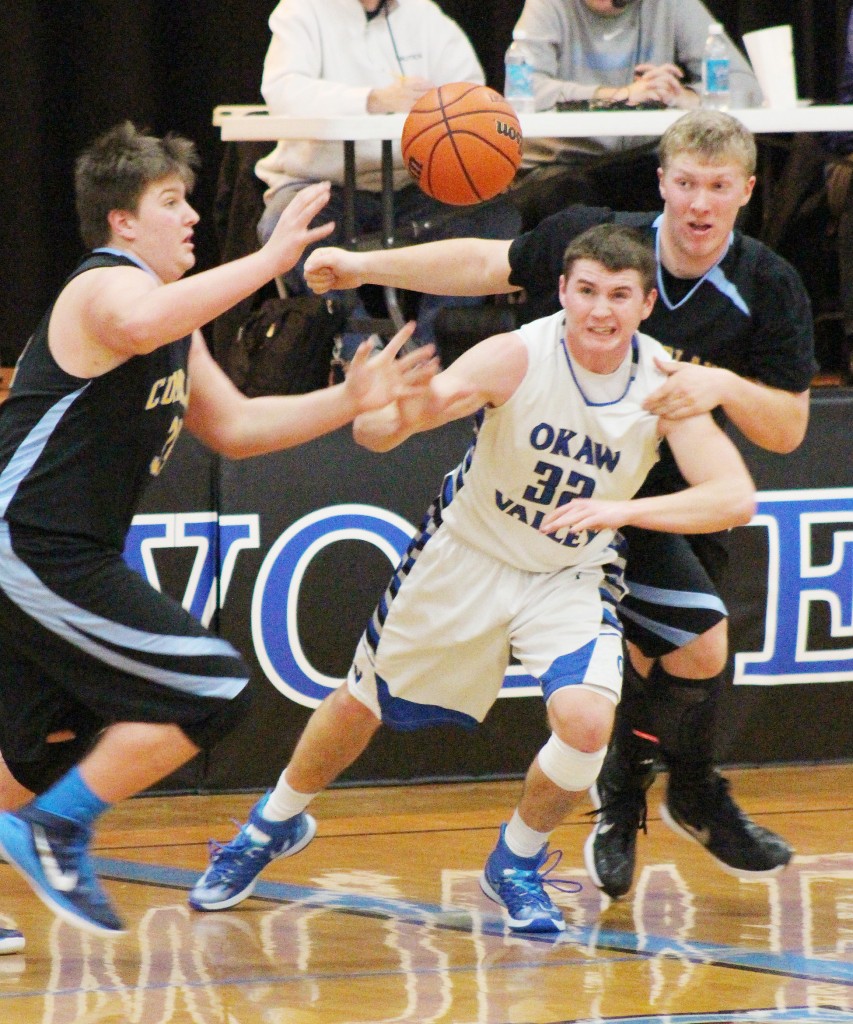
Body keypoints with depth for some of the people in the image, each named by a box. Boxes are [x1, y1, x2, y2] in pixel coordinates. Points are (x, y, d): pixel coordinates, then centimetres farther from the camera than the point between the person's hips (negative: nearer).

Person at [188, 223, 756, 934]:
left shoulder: (664, 382, -21)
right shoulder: (516, 357, -27)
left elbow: (735, 497, -29)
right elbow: (374, 429, -33)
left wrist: (625, 509, -43)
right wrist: (389, 414, -59)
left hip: (573, 576, 0)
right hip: (468, 555, 0)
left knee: (587, 720, -24)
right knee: (363, 704, 14)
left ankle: (518, 863, 5)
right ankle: (275, 824, 44)